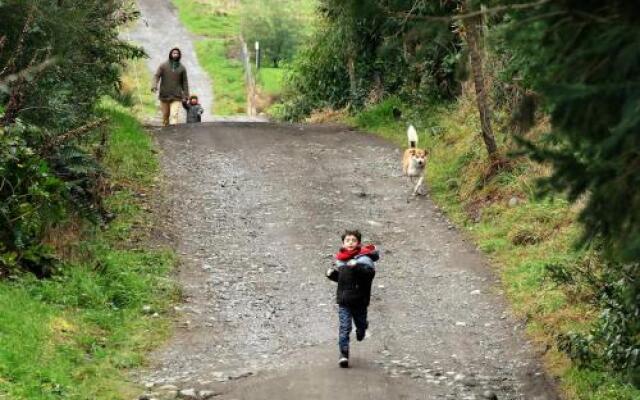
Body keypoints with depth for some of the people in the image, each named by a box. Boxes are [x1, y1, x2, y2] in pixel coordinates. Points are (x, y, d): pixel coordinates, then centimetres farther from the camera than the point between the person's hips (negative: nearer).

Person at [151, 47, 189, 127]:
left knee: (174, 115, -15)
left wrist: (186, 95, 4)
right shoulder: (163, 65, 3)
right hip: (164, 95, 1)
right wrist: (154, 85, -24)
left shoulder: (182, 68, 6)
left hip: (176, 97, -1)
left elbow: (185, 82, 8)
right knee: (165, 115, 9)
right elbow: (156, 76, -5)